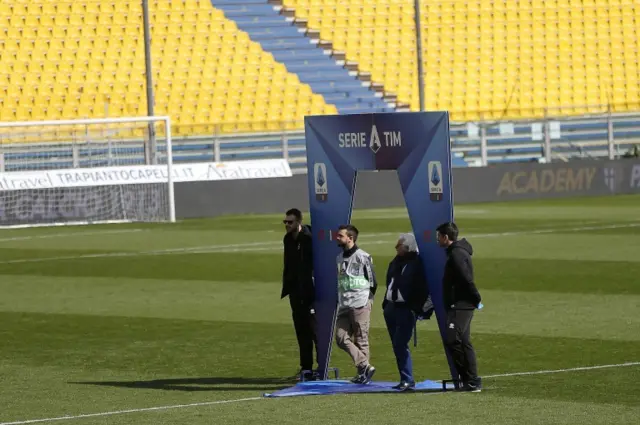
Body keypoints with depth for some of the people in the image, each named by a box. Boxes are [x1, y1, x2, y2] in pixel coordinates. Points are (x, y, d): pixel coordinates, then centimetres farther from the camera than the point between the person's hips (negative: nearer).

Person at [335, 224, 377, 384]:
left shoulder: (363, 257, -5)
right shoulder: (339, 258, 17)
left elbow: (372, 282, -2)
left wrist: (366, 300, -2)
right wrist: (339, 301, 17)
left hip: (360, 306, -7)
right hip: (344, 306, 7)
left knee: (361, 340, -4)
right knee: (341, 338, -4)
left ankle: (363, 372, 0)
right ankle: (365, 367, -3)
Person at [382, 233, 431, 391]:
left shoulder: (418, 264, -10)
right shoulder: (395, 263, 14)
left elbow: (425, 287, -12)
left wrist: (420, 308, -15)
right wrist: (386, 303, 18)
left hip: (406, 310, -8)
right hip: (391, 307, 8)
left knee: (400, 344, -13)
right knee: (397, 345, 8)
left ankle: (407, 380, -10)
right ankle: (406, 380, 14)